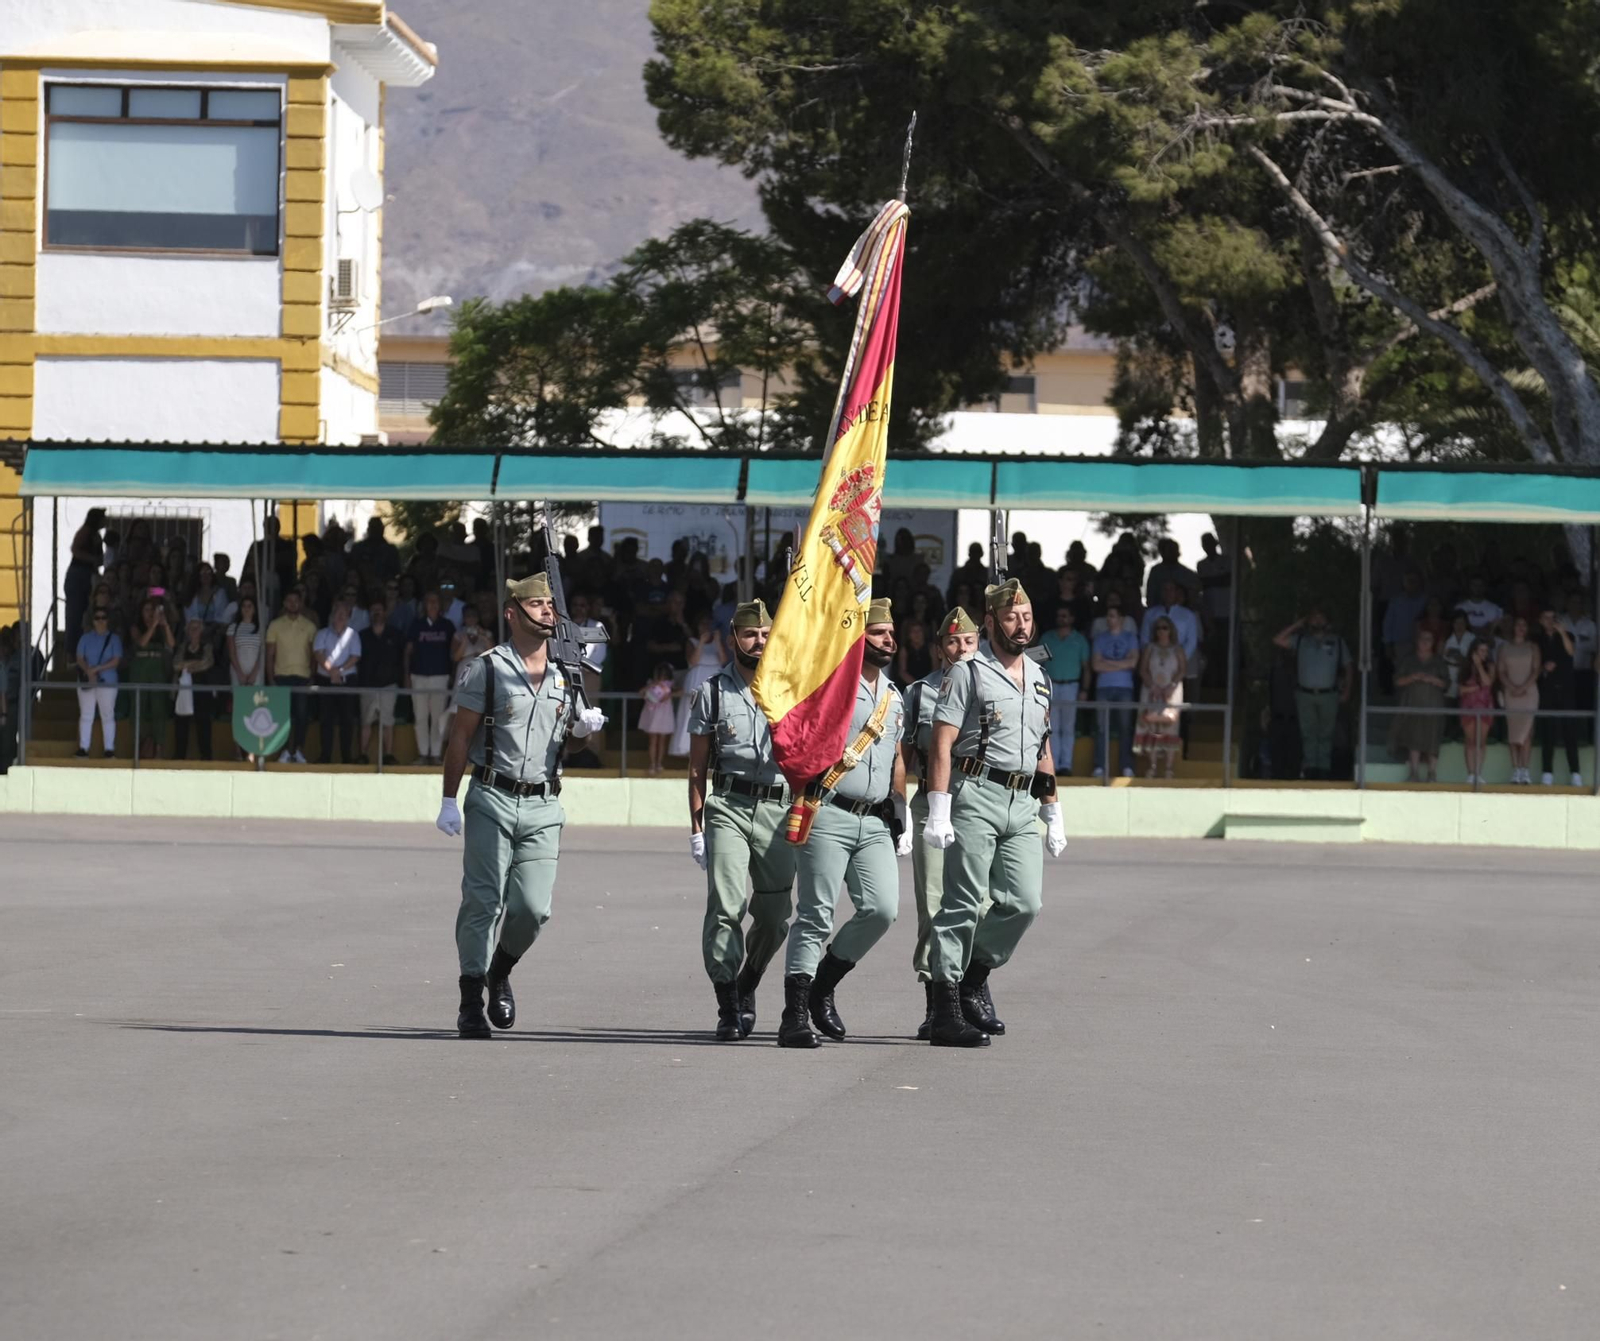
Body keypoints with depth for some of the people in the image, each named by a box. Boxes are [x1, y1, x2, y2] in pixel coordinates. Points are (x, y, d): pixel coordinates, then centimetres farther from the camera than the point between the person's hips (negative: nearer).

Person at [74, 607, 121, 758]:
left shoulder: (114, 639, 3)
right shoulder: (86, 638, 9)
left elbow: (116, 661, -6)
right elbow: (80, 659, 3)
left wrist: (96, 669, -14)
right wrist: (89, 672, -15)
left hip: (107, 682, -2)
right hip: (86, 682, 2)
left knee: (108, 715, -1)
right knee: (86, 715, 2)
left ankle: (109, 749, 0)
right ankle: (83, 748, 4)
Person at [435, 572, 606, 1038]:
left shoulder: (565, 676, 13)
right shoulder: (487, 668, 0)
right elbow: (460, 737, 0)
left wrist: (586, 725, 3)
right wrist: (449, 800, -6)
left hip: (543, 807, 3)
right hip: (492, 800, -3)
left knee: (533, 907, -5)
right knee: (483, 902, -6)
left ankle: (500, 973, 22)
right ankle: (471, 1000, 0)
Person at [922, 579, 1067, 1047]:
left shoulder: (1039, 678, 19)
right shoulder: (968, 674, -1)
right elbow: (941, 744, -7)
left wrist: (1053, 815, 22)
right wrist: (938, 812, -16)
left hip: (1023, 805, 6)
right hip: (976, 798, -6)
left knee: (1024, 903, -5)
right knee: (963, 904, -8)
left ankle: (975, 975, 17)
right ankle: (946, 1011, -7)